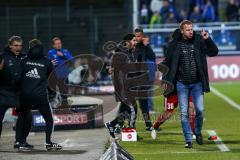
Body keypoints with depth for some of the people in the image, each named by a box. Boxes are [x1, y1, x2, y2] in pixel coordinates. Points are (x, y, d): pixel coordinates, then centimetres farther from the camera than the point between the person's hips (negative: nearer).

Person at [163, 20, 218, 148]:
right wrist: (165, 80, 0)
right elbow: (167, 63, 3)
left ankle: (198, 132, 21)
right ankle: (188, 140, 7)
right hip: (182, 83, 0)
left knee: (200, 109, -6)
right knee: (184, 113, -1)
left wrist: (208, 40, -15)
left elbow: (214, 52, 0)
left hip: (197, 83, 0)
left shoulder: (199, 41, -1)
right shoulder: (175, 44, -3)